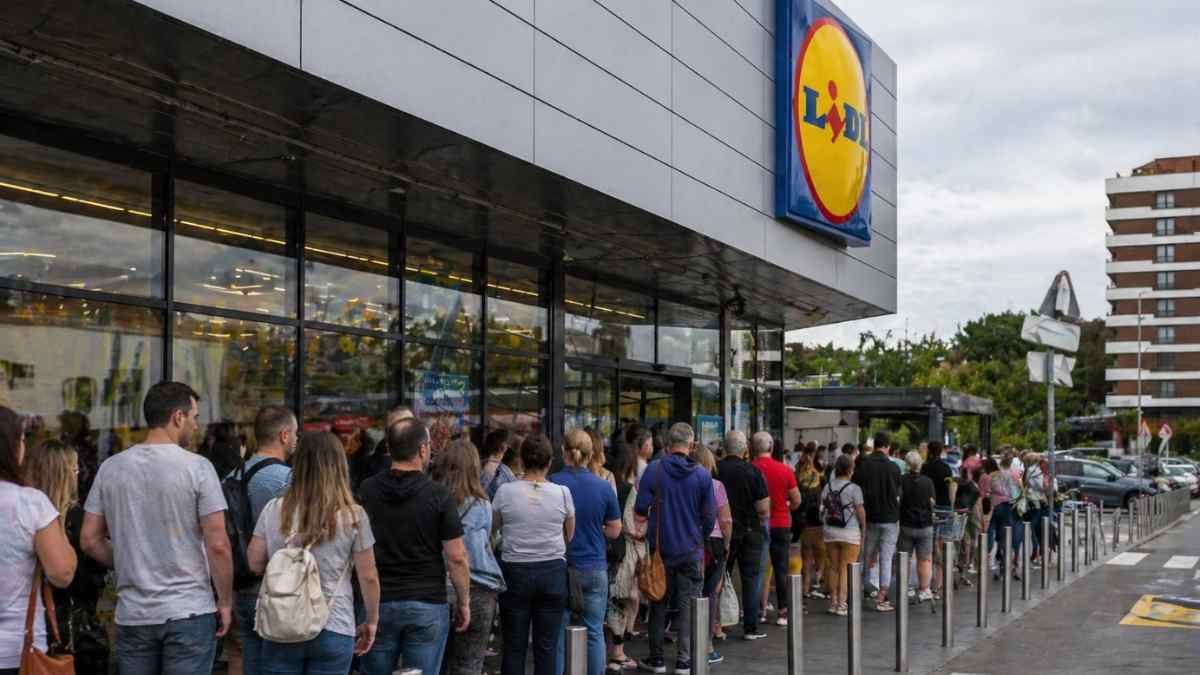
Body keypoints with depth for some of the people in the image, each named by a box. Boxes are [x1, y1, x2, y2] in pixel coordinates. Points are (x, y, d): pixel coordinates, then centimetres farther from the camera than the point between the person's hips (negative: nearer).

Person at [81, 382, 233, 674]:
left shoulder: (110, 467, 3)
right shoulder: (196, 467, -10)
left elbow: (89, 540, 5)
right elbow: (218, 545, -12)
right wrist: (225, 602, -2)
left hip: (132, 614, 4)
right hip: (189, 611, -4)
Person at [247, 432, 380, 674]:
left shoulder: (273, 510, -3)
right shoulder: (353, 515, -8)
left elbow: (255, 563, 6)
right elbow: (368, 577, -3)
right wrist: (371, 621, 11)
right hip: (333, 630, -2)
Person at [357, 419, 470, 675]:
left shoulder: (365, 491, -1)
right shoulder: (439, 496, -9)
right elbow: (456, 557, -8)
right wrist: (463, 602, 3)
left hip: (377, 603, 2)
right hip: (427, 604, -2)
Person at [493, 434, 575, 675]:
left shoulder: (505, 491, -6)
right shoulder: (562, 492, -3)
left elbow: (492, 528, 8)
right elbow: (569, 536, 9)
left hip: (514, 571, 0)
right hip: (553, 571, 0)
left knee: (514, 646, 7)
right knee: (547, 647, 5)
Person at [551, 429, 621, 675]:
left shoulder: (551, 484, -8)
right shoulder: (604, 487, -4)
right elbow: (614, 531, 4)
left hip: (559, 567, -1)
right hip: (594, 568, 1)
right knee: (594, 632, 7)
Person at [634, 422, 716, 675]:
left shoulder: (654, 469, -9)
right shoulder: (702, 475, -6)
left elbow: (640, 509, -10)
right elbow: (709, 517, -1)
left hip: (661, 549, 0)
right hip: (691, 550, 0)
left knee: (658, 604, 13)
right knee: (688, 605, 7)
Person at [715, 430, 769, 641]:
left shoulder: (714, 470, -7)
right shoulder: (752, 471, -12)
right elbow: (763, 508, -14)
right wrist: (764, 516, 8)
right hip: (749, 531, -2)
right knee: (750, 579, 7)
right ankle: (750, 628, 9)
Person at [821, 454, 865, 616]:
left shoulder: (827, 487, 2)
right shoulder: (854, 489, -11)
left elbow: (822, 508, 5)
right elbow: (860, 512, -8)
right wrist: (863, 529, 5)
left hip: (830, 531, 5)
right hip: (850, 533, -5)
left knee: (833, 568, 12)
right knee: (846, 569, 0)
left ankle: (833, 602, 17)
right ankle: (842, 604, -1)